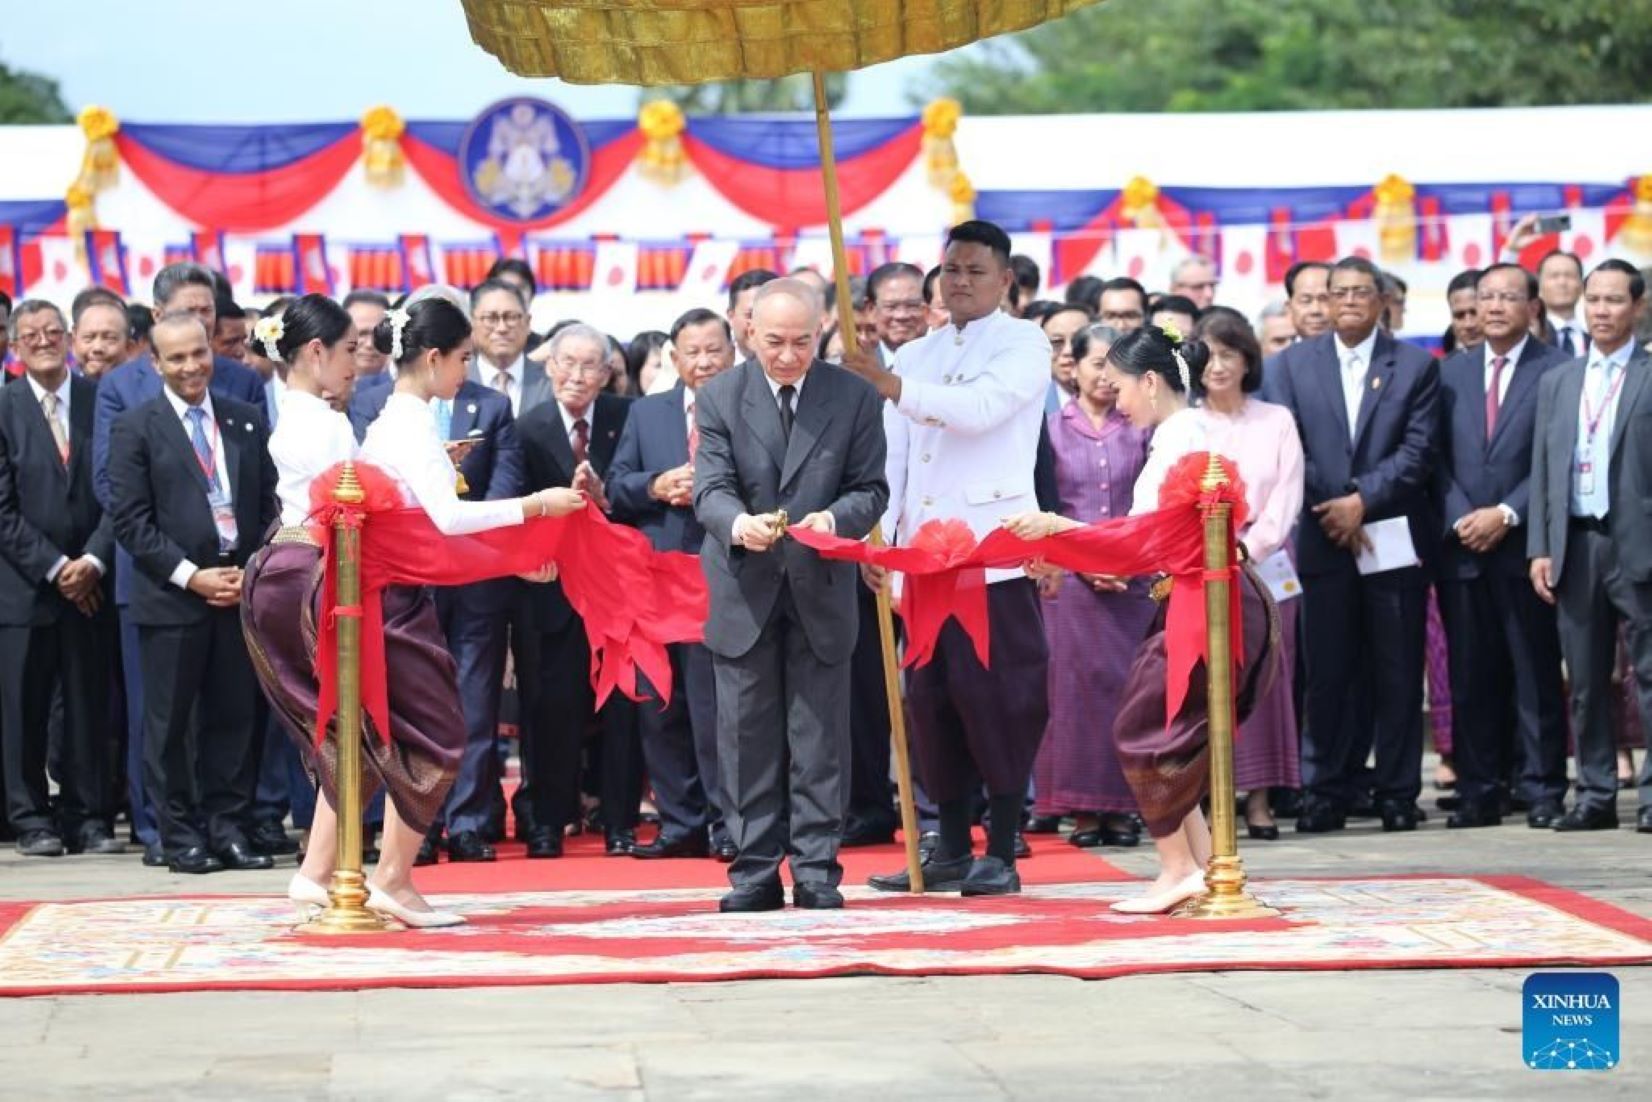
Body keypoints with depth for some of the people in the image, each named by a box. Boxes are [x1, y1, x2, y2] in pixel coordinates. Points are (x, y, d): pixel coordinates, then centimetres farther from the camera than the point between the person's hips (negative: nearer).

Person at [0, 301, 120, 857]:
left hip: (91, 582, 1)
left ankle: (89, 818, 11)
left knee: (90, 705, 4)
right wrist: (55, 567, -9)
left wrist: (93, 561, -9)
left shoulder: (102, 401, 5)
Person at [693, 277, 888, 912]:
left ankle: (816, 871, 7)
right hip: (743, 591, 0)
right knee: (748, 735, 3)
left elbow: (871, 490, 1)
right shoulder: (718, 398, 1)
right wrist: (739, 524, -31)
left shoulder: (853, 397, 2)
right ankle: (755, 872, 9)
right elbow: (711, 489, -8)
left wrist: (834, 518, -22)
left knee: (820, 734, 2)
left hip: (820, 591, 0)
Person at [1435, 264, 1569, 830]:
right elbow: (1438, 458, 10)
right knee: (1471, 678, 4)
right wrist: (1459, 518, -5)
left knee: (1536, 675, -1)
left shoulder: (1556, 371, 0)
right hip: (1462, 548, 4)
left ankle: (1542, 791, 4)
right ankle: (1479, 793, 9)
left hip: (1523, 546, -4)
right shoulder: (1451, 373, 13)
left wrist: (1506, 514, -12)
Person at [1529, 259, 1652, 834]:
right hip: (1574, 544, 5)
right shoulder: (1556, 382, 15)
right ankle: (1596, 796, 12)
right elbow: (1543, 470, 14)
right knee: (1586, 681, 7)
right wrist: (1540, 548, 5)